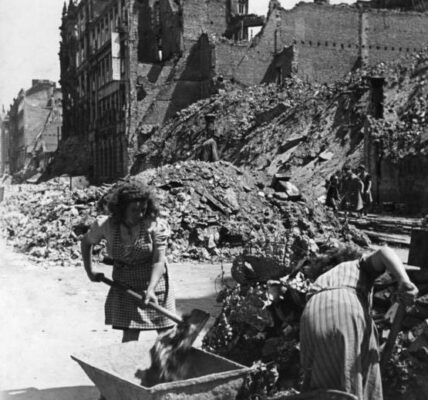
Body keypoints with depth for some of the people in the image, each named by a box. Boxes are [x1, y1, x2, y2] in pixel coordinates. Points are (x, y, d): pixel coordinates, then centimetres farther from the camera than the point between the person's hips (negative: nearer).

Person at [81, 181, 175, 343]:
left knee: (167, 333, 4)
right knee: (130, 335, -2)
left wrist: (151, 289, -35)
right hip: (124, 284, 1)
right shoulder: (106, 225, -12)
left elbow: (159, 260, -23)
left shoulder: (155, 225, -18)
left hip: (153, 280, -1)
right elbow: (86, 242, 8)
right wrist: (90, 271, 6)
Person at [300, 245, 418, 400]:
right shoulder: (361, 264, 35)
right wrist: (404, 281, -7)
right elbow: (384, 252, 9)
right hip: (349, 314, -3)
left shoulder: (321, 280, 43)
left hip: (313, 317, 3)